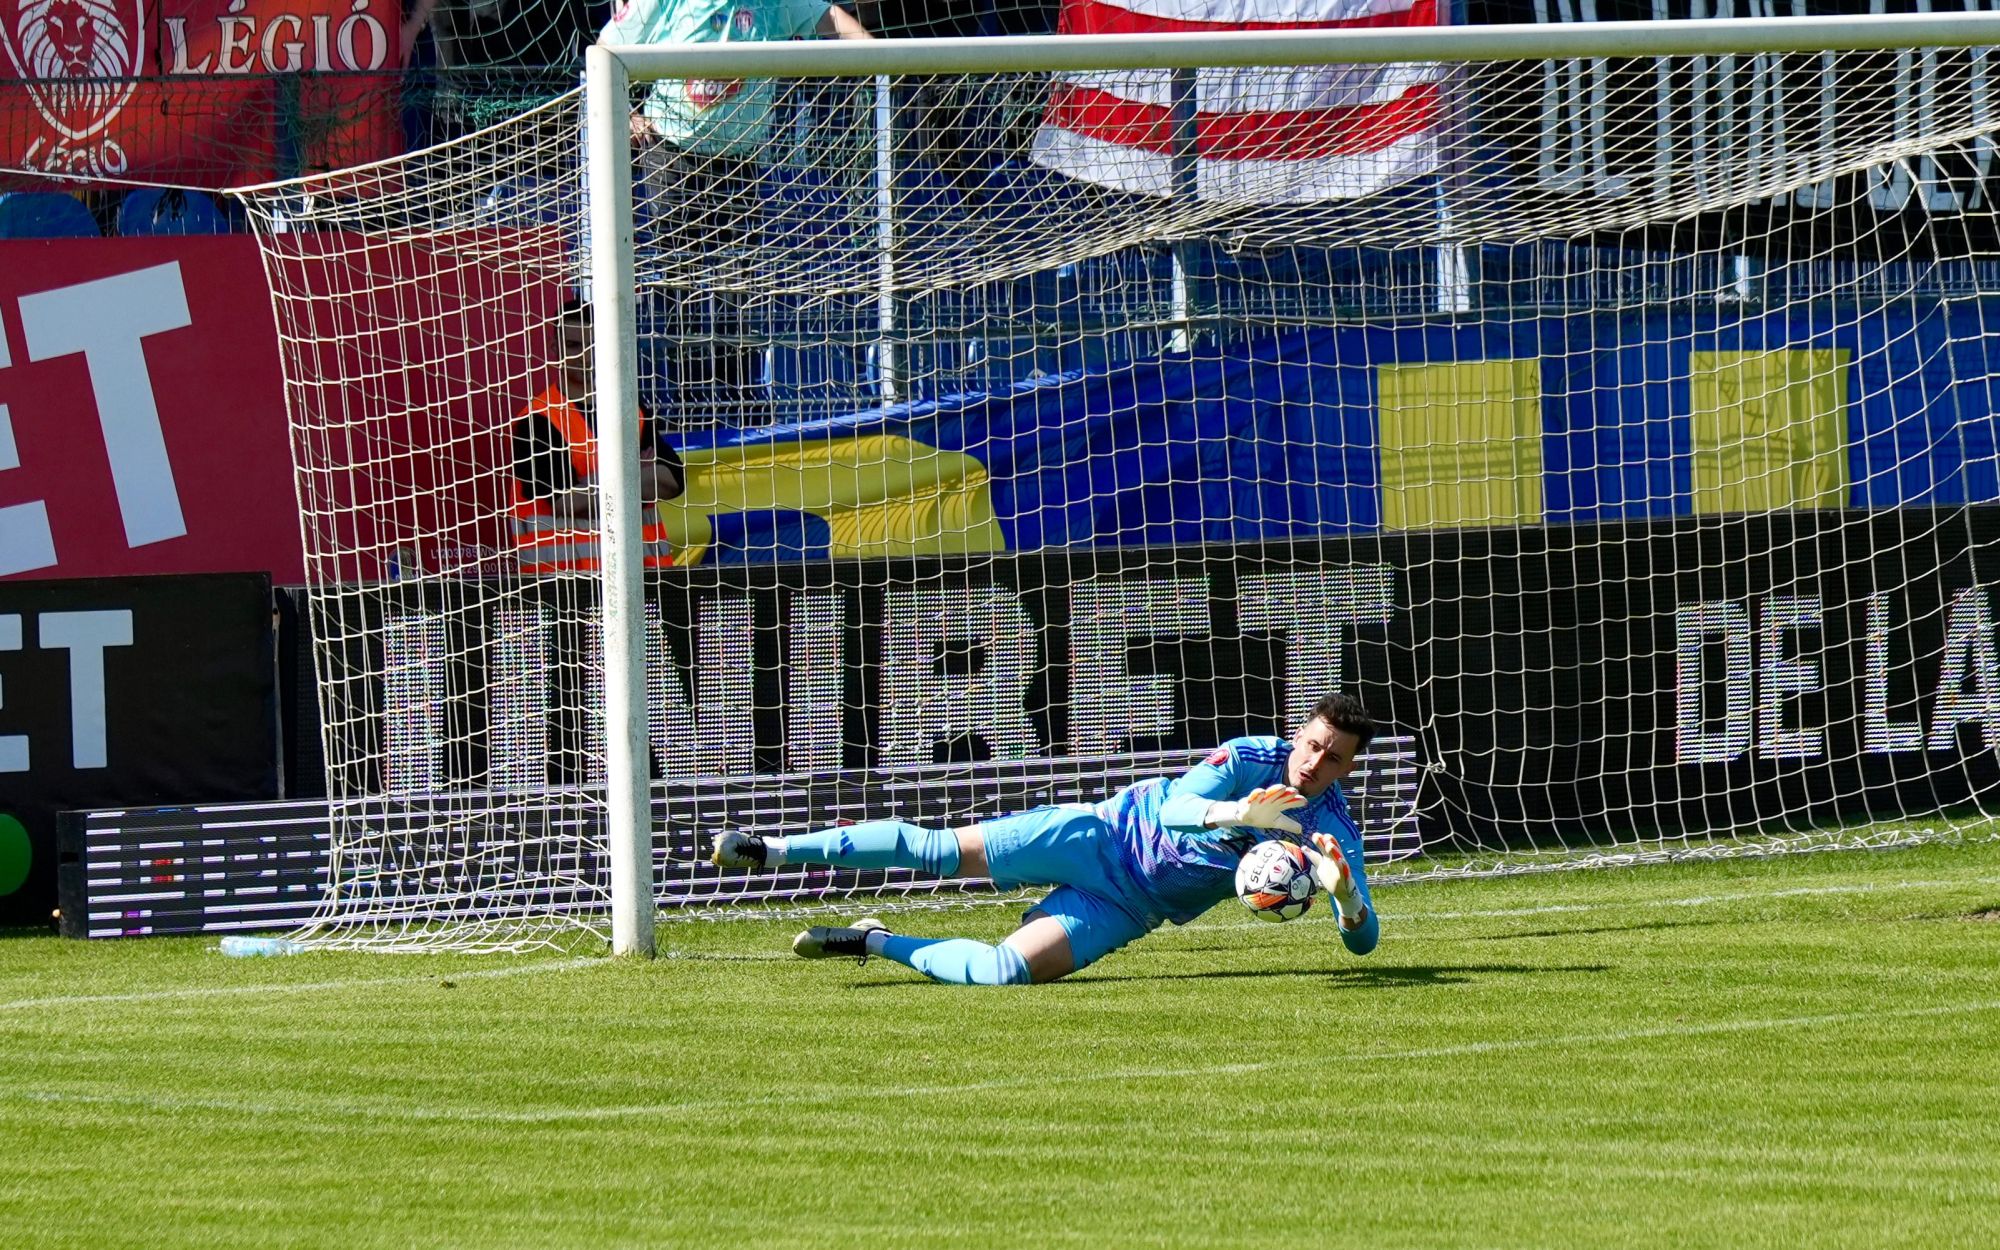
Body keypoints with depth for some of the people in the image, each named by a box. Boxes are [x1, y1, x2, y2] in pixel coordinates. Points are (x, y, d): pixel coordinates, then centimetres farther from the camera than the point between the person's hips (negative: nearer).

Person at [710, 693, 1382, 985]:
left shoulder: (1333, 834, -8)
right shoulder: (1251, 758, -12)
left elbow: (1363, 939, -12)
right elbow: (1173, 805, -23)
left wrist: (1345, 892, -35)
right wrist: (1235, 812, -44)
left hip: (1121, 911, 1)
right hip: (1108, 834, -1)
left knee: (1004, 969, -22)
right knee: (942, 851, -12)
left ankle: (876, 943, 3)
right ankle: (772, 851, 1)